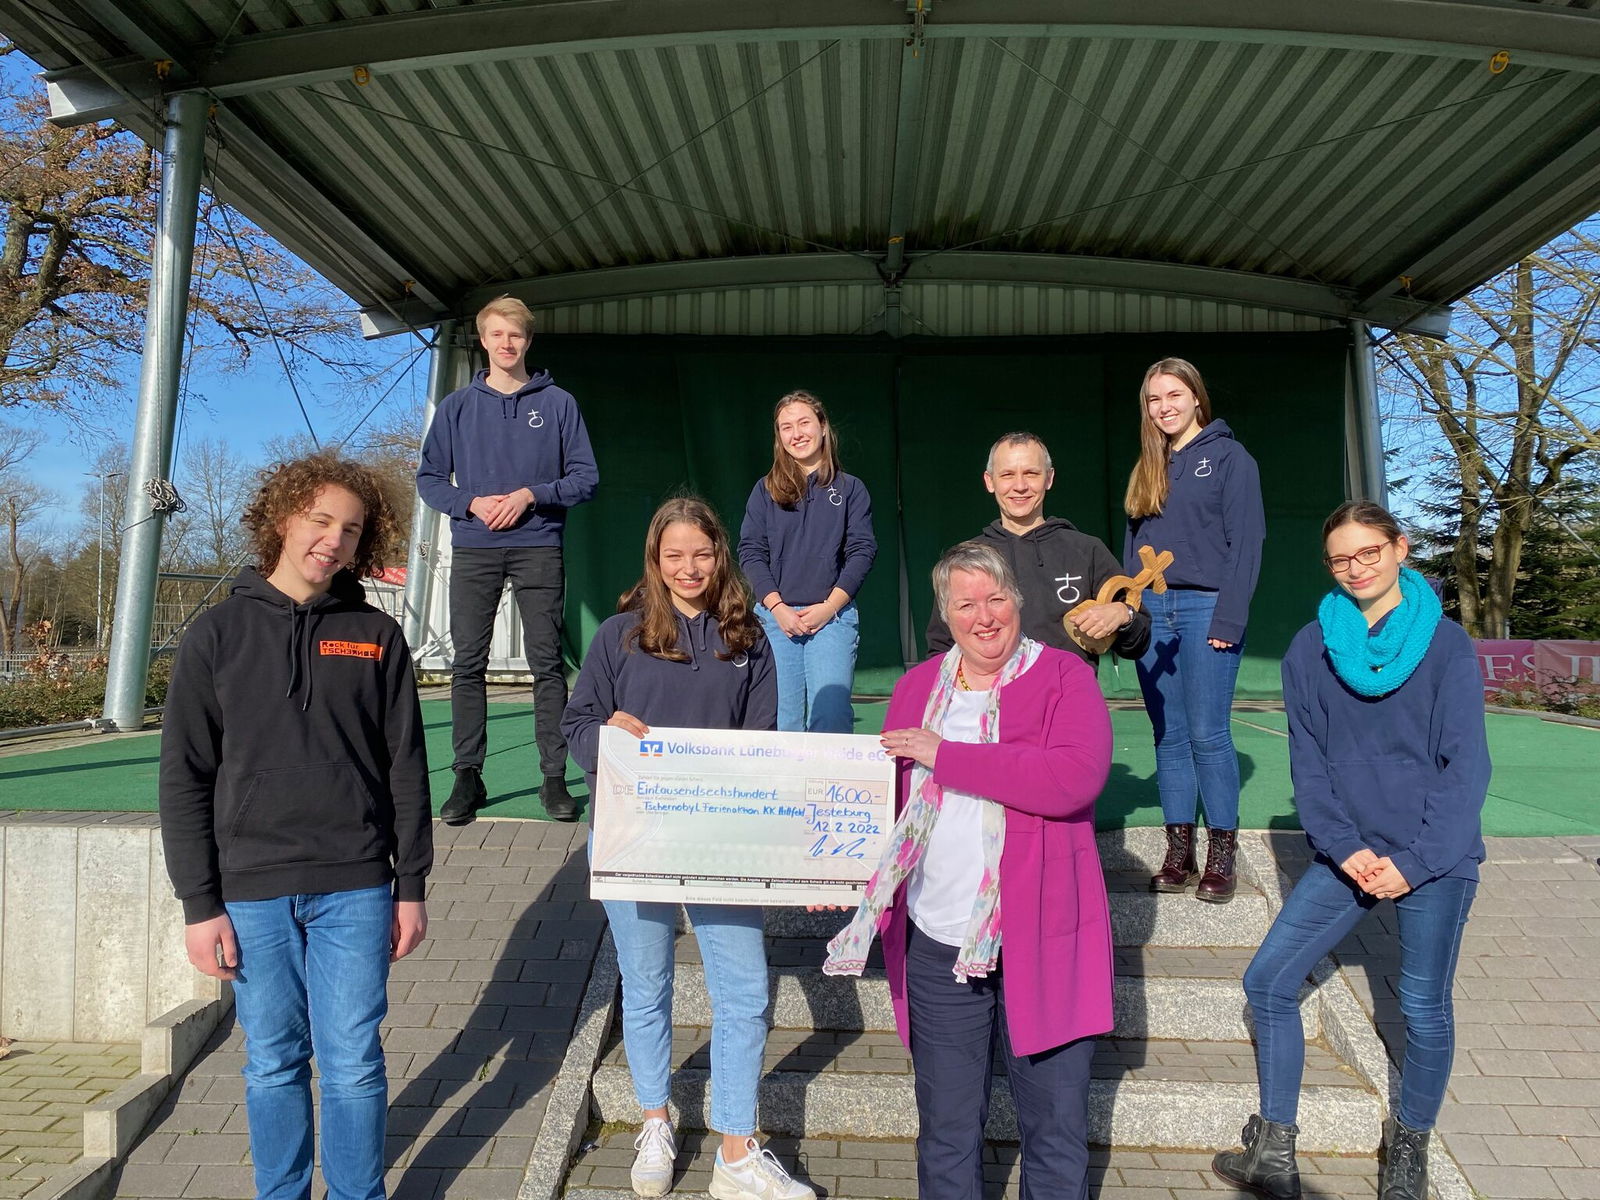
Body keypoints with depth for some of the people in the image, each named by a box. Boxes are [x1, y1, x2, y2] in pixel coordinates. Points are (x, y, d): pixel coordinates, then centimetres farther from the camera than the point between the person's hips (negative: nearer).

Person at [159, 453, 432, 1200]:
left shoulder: (377, 637, 3)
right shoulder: (217, 635, 1)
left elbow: (406, 769, 3)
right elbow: (184, 779, 0)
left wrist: (412, 886, 2)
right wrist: (199, 904, -3)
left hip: (355, 889, 0)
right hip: (253, 892, 0)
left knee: (353, 1062, 7)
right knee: (273, 1064, 12)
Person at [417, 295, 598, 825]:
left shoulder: (558, 403, 6)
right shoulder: (456, 407, 11)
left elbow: (586, 477, 4)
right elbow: (429, 478, 11)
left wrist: (532, 494, -11)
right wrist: (471, 503, -8)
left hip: (538, 547, -2)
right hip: (473, 550, 2)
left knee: (547, 663, -1)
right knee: (468, 665, 2)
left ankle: (554, 776, 5)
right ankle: (468, 776, 10)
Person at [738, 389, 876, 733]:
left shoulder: (850, 489, 9)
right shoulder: (766, 490, 11)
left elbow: (862, 551, 2)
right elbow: (750, 552, 4)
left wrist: (829, 607, -9)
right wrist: (777, 607, -9)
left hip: (832, 615, -1)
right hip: (775, 616, 1)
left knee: (831, 715, -11)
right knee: (781, 720, 0)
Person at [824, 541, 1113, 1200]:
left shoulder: (1065, 678, -5)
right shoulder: (915, 688, 9)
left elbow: (1076, 777, -22)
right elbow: (886, 799, 15)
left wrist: (946, 755, -20)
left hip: (1041, 942, -3)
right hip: (937, 942, 3)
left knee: (1056, 1126, 12)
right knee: (946, 1127, 15)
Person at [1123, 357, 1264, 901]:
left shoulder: (1229, 456, 1)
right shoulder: (1147, 468, 17)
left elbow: (1245, 543, -6)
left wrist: (1229, 619, -14)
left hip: (1205, 609, -5)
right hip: (1151, 612, 5)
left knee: (1207, 734, -5)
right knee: (1168, 736, 6)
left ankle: (1221, 855, 6)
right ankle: (1179, 852, 12)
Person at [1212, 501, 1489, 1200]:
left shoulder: (1446, 645, -6)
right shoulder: (1309, 651, 0)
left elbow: (1465, 766, -7)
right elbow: (1308, 763, 2)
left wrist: (1414, 862, -12)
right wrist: (1343, 850, -9)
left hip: (1435, 855, -3)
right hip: (1349, 852, 3)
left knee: (1424, 1009, 4)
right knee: (1267, 982, 0)